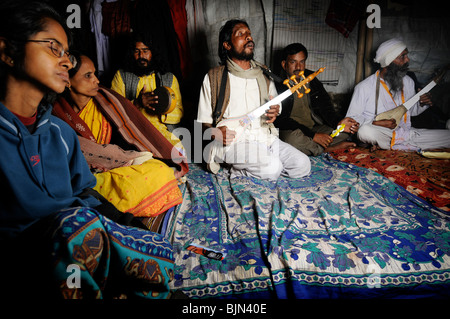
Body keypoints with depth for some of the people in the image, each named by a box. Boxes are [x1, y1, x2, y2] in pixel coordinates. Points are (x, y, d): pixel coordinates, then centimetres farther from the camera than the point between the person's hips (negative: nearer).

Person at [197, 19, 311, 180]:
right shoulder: (213, 77, 5)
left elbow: (275, 106, 25)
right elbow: (203, 122, 6)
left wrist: (275, 112, -1)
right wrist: (215, 133, -18)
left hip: (266, 137, 6)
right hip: (233, 141, -5)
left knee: (303, 165, -15)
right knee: (272, 168, -30)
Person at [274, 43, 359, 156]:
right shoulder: (277, 84, -13)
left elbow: (325, 106, 5)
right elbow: (281, 120, -19)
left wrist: (338, 122, -17)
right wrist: (313, 135, -24)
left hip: (314, 128, 6)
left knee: (348, 129, -3)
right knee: (292, 137, -39)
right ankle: (329, 149, -12)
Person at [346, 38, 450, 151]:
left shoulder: (408, 82, 9)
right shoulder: (364, 87, -10)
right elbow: (352, 118, -8)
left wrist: (422, 104, 0)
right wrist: (376, 123, -22)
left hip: (407, 132, 5)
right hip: (382, 134, -4)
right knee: (365, 130, -38)